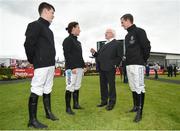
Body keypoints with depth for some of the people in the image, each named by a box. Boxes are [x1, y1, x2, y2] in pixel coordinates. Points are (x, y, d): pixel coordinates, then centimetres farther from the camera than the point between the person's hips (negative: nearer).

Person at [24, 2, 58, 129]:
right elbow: (28, 44, -15)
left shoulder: (48, 29, 20)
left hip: (51, 65, 9)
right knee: (36, 91, -4)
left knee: (47, 90, 16)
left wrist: (52, 62, 11)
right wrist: (33, 60, -7)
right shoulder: (35, 25, -7)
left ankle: (48, 112, 29)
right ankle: (32, 120, 5)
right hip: (41, 65, -9)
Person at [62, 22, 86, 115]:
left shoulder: (78, 42, 22)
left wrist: (83, 66, 16)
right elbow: (67, 55, -13)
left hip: (79, 68, 9)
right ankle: (68, 108, 3)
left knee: (77, 87, 12)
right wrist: (72, 67, -20)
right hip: (71, 68, -8)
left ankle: (76, 104, 23)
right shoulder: (67, 40, -3)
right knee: (70, 88, -6)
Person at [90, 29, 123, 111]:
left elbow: (120, 56, -8)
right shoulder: (104, 45, 23)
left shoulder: (117, 44, 1)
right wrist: (94, 53, -1)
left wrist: (115, 65, -15)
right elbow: (99, 55, 16)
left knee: (111, 85, 0)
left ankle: (111, 103, 11)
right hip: (102, 69, 7)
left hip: (110, 69, -7)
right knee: (103, 85, 13)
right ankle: (104, 101, 25)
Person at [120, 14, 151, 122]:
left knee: (139, 88, -7)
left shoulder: (139, 31, -4)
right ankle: (135, 107, 24)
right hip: (129, 65, 8)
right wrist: (127, 61, 10)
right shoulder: (127, 36, 20)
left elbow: (147, 46, -9)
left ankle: (140, 112, -1)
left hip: (137, 64, -8)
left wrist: (143, 60, -4)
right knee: (133, 88, 13)